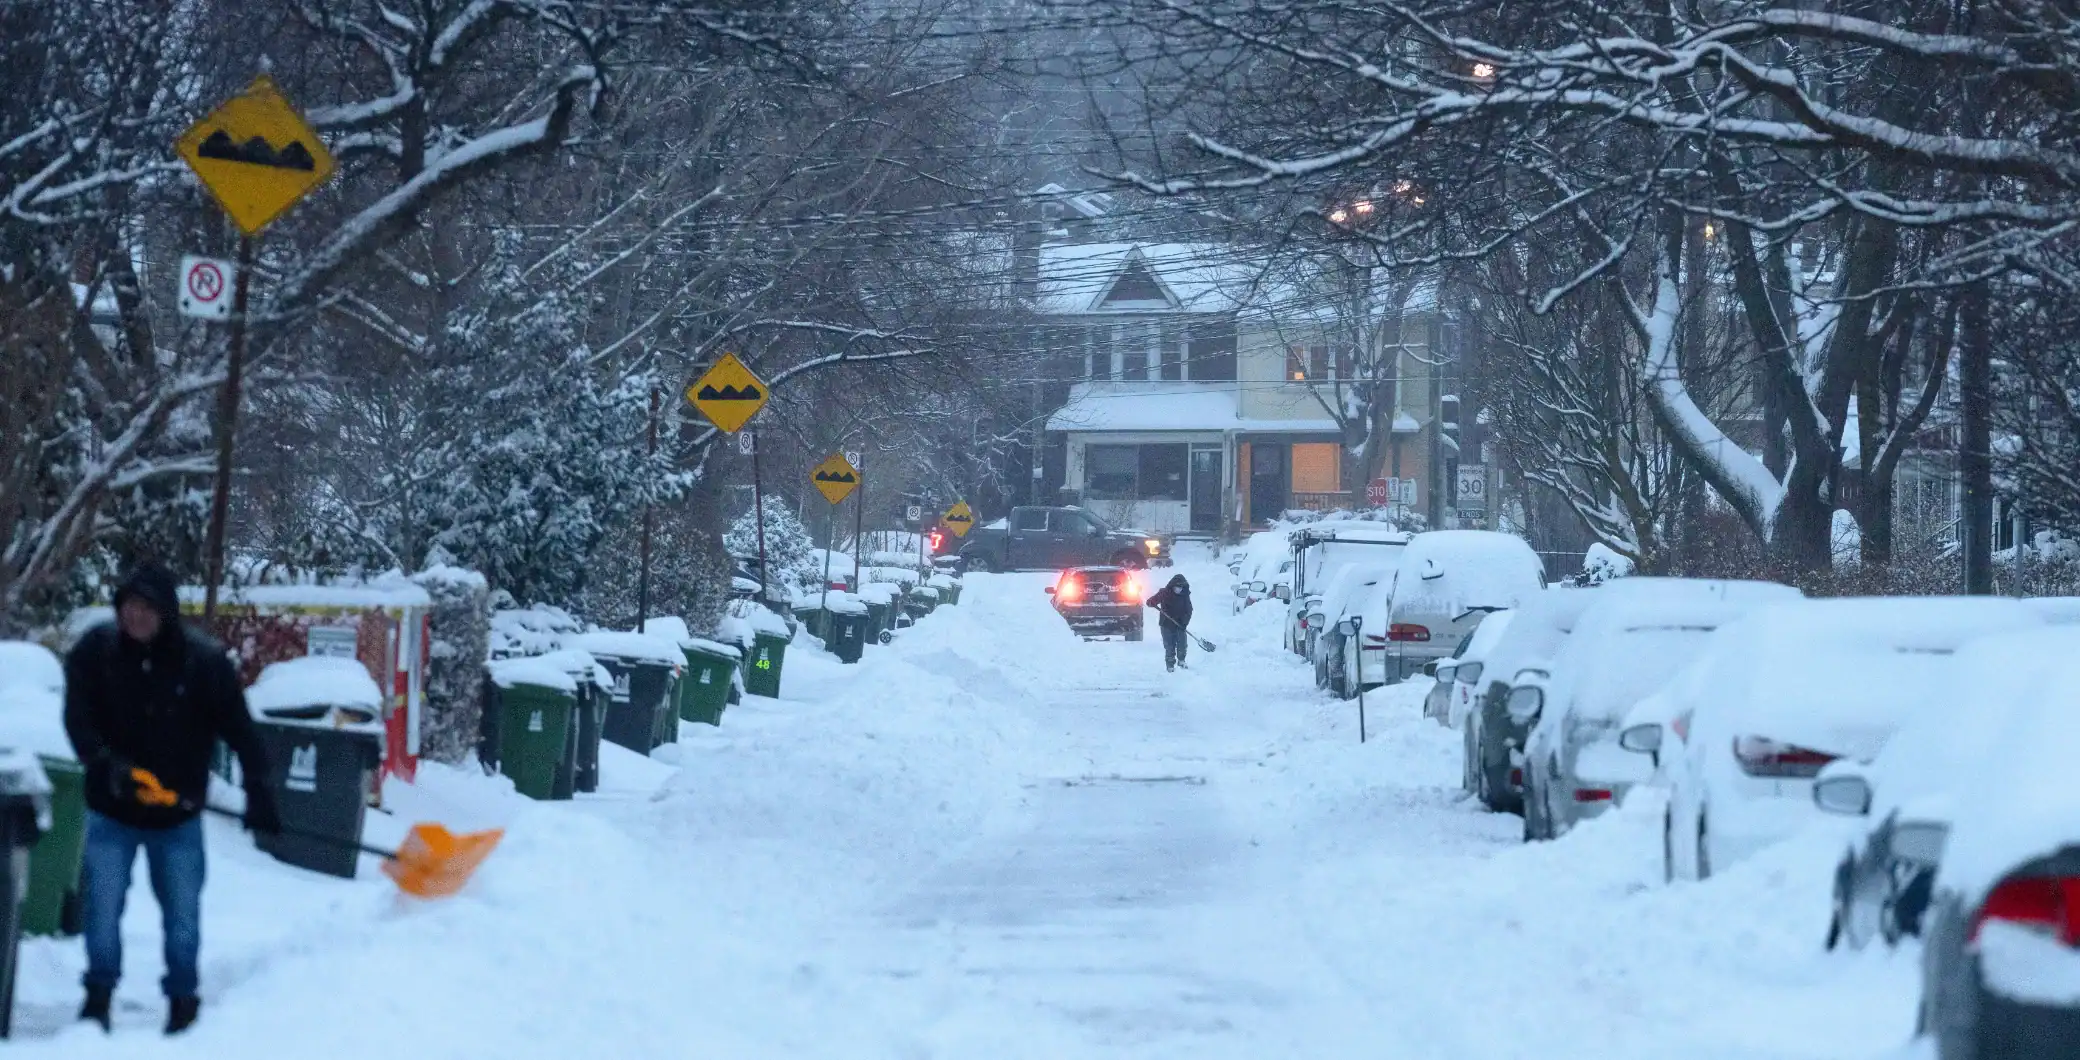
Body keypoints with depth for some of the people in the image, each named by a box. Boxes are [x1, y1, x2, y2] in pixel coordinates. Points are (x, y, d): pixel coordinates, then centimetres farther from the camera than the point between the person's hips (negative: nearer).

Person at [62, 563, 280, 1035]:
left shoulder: (205, 660, -14)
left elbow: (239, 730, -13)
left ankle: (182, 1001, 19)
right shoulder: (96, 651, -11)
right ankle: (99, 995, 12)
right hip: (112, 807, 0)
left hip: (178, 810, 0)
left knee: (182, 912, 6)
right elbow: (78, 719, -14)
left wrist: (258, 790, -20)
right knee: (102, 905, -2)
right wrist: (106, 763, -30)